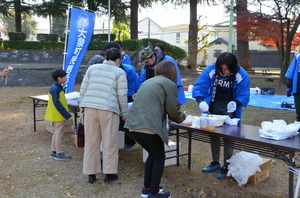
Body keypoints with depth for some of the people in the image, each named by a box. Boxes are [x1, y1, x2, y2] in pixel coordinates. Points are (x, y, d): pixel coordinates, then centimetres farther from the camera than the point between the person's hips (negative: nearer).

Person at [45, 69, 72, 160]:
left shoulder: (59, 87, 11)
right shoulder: (55, 89, -20)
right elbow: (57, 104, -23)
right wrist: (67, 114, -23)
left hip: (57, 115, 10)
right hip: (58, 115, -10)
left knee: (56, 133, 16)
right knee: (59, 133, -2)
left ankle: (53, 152, 24)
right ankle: (59, 153, 7)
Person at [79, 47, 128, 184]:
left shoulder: (92, 68, 13)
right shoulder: (119, 73, 4)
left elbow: (83, 89, 10)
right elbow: (122, 96, -1)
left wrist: (82, 106, 19)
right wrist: (124, 114, 8)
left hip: (90, 108, 3)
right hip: (108, 110, -3)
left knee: (91, 141, 9)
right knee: (110, 142, 8)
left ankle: (91, 173, 16)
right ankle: (109, 173, 15)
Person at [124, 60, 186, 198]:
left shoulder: (148, 81, 24)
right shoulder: (170, 84, 4)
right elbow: (173, 110, 4)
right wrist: (182, 117, 26)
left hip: (133, 125, 7)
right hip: (149, 127, -7)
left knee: (153, 154, 25)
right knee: (159, 157, 14)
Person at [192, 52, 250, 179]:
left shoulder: (242, 76, -21)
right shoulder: (210, 70, -19)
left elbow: (244, 96, -20)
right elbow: (198, 87, -21)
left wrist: (235, 103, -41)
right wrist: (201, 101, -39)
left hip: (230, 110, -3)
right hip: (213, 107, 3)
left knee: (228, 138, -2)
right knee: (213, 135, 14)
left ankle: (226, 167, 13)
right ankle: (215, 163, 32)